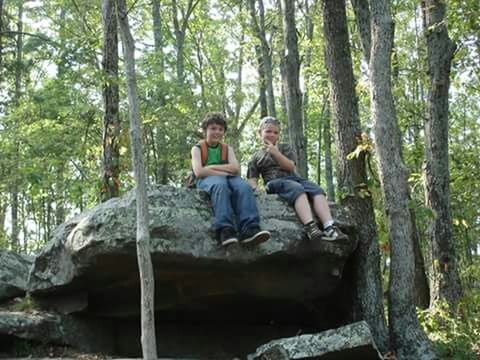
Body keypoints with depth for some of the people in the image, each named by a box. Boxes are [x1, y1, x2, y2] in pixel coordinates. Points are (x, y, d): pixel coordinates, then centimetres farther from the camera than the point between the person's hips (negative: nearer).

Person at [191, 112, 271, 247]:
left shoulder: (228, 149, 24)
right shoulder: (197, 149, 14)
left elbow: (235, 168, 4)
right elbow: (198, 172, -5)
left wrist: (211, 167, -3)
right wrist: (224, 171, -8)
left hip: (228, 178, 3)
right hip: (207, 180, -3)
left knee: (243, 186, -33)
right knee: (220, 184, -40)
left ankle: (250, 229, -53)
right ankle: (225, 229, -56)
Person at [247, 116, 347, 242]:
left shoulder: (285, 148, 21)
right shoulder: (256, 157, 18)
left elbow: (290, 167, 5)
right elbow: (252, 178, 10)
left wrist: (276, 153, -7)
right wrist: (255, 188, -13)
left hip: (293, 178, 4)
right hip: (274, 182, -4)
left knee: (316, 189, -27)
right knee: (297, 189, -37)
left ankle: (329, 227, -46)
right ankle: (311, 227, -59)